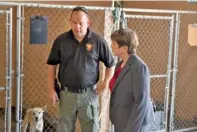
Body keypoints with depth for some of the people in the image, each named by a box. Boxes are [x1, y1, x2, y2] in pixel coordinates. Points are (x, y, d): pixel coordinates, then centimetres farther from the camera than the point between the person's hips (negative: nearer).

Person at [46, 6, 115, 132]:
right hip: (67, 94, 1)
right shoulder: (61, 40, -3)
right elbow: (52, 65, 5)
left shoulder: (98, 41, -7)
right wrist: (51, 89, 0)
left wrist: (106, 82, -6)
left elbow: (111, 64, 5)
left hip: (89, 94, -1)